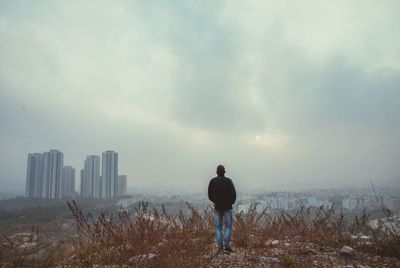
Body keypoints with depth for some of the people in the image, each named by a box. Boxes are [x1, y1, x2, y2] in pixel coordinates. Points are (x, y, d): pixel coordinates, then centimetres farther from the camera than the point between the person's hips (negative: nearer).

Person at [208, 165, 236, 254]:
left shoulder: (212, 181, -4)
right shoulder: (228, 181, -12)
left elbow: (210, 195, 2)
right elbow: (233, 194, -11)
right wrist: (231, 202, 8)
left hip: (217, 207, 3)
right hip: (227, 207, -3)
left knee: (218, 227, 11)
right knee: (228, 226, 7)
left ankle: (220, 246, 9)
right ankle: (226, 246, 2)